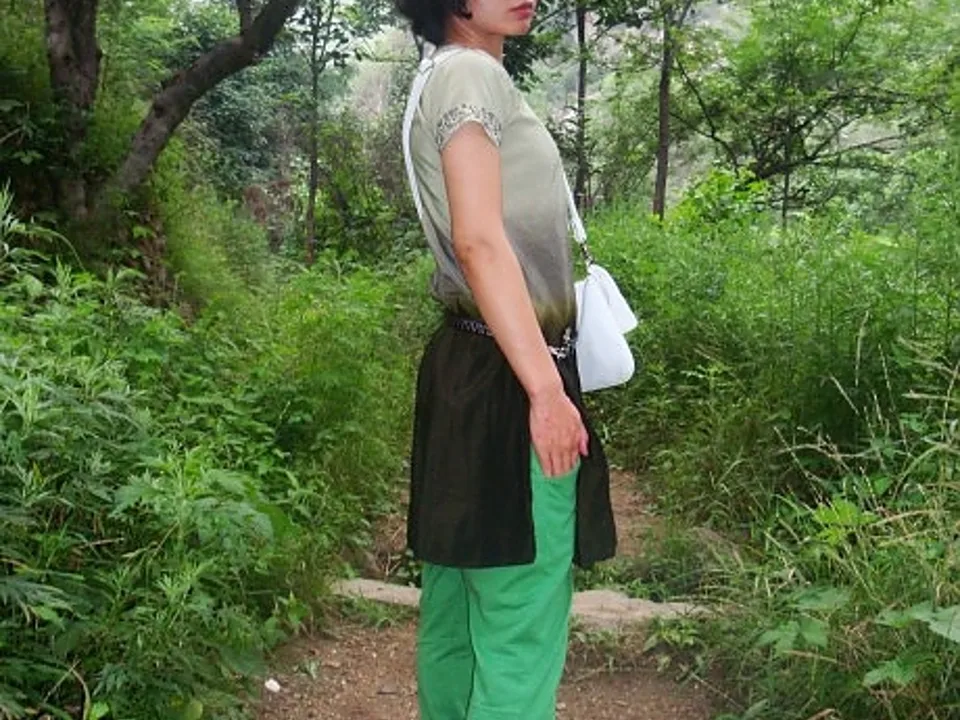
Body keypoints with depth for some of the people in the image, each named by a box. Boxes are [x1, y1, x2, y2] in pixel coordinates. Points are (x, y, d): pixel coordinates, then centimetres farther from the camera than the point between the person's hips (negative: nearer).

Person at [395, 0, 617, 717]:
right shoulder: (472, 74, -11)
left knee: (461, 608, 16)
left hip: (476, 370, 10)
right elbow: (479, 241, -21)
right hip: (506, 380, -10)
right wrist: (546, 388, -24)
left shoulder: (462, 79, 20)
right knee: (521, 623, -5)